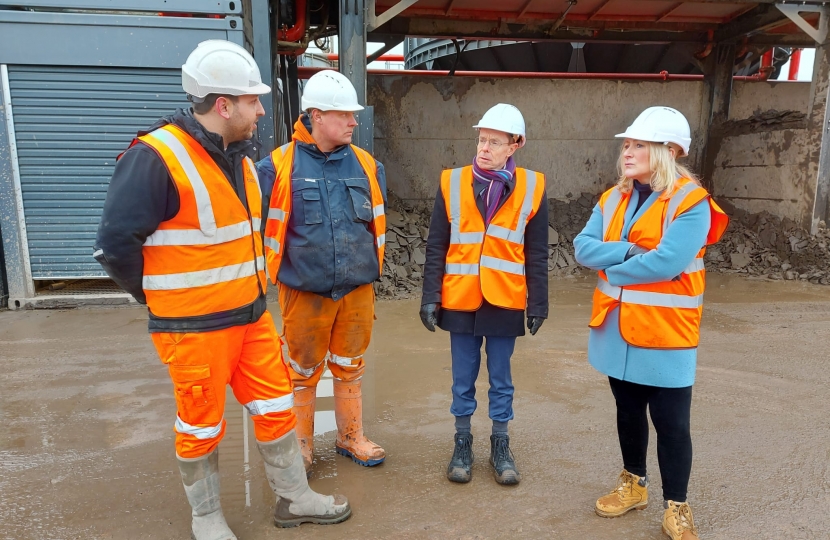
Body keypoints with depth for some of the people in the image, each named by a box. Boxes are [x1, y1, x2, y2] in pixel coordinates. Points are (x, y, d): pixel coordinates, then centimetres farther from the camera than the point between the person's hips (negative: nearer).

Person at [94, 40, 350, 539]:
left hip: (252, 316, 8)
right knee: (201, 426, 10)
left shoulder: (239, 157, 8)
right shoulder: (156, 158, -19)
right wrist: (164, 298, -6)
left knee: (276, 407, 15)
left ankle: (294, 498, 34)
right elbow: (115, 244, -18)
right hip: (195, 327, -7)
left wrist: (252, 286, 16)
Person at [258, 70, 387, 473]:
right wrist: (279, 270, 0)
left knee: (350, 367, 17)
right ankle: (301, 444, 31)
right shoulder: (278, 166, -11)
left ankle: (351, 437, 35)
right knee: (302, 371, 12)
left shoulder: (367, 165, 2)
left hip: (357, 290, 3)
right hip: (303, 291, -3)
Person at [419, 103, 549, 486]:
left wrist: (538, 303, 2)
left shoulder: (531, 187, -1)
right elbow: (436, 248, 0)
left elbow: (536, 254, 2)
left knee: (500, 378, 13)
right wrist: (430, 297, -3)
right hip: (460, 299, 1)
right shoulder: (452, 183, -1)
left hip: (505, 301, 0)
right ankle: (462, 443, 30)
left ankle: (500, 446, 31)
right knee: (463, 378, 13)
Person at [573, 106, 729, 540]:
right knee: (628, 412, 19)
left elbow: (667, 262, -26)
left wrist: (612, 265, -11)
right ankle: (633, 484, 39)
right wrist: (630, 251, -18)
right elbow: (584, 247, -3)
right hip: (618, 329, 6)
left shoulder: (691, 202, -14)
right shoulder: (613, 199, 7)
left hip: (664, 334, -6)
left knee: (671, 423, 4)